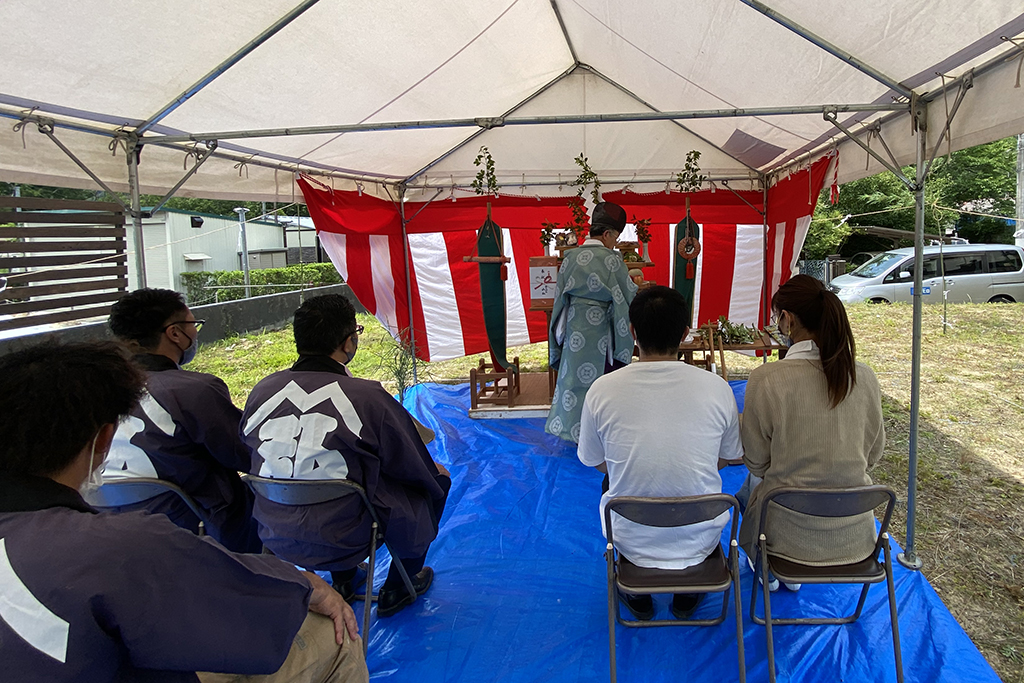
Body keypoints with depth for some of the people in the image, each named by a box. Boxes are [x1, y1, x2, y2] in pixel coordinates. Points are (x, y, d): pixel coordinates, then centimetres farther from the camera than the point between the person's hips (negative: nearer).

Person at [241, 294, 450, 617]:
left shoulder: (261, 392, -9)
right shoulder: (368, 398, -23)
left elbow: (248, 455, 9)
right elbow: (415, 470, -10)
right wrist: (437, 474, 14)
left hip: (276, 538, 6)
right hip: (342, 543, -5)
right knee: (436, 480, 16)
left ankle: (342, 583, 40)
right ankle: (398, 590, 31)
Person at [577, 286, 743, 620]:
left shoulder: (602, 390, -18)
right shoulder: (717, 388, -16)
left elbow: (598, 464, -1)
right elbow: (728, 458, 2)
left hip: (632, 542, 0)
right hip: (699, 542, 1)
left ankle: (637, 595, 37)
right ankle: (687, 595, 40)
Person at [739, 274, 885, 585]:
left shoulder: (765, 378, -19)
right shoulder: (865, 377, -7)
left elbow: (756, 462, -8)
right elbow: (873, 452, 6)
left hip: (792, 534, -4)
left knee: (753, 480, 27)